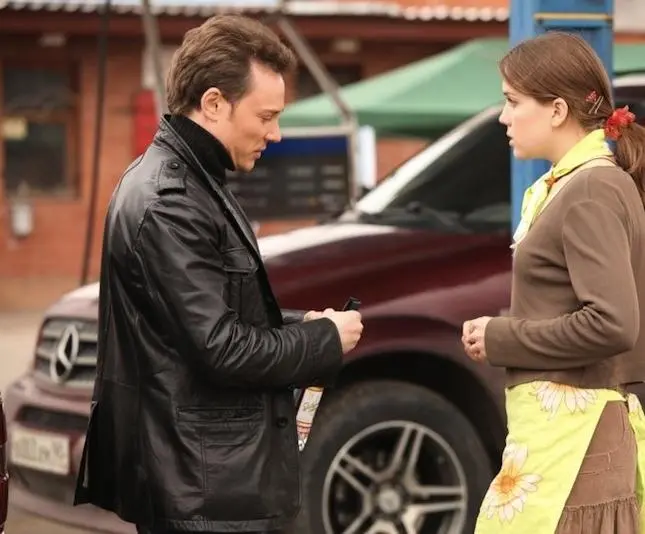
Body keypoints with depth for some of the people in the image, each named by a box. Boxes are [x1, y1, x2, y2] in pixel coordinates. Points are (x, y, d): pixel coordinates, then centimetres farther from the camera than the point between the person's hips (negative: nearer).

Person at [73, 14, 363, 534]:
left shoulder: (190, 181, 13)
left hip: (214, 472, 10)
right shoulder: (166, 205, -20)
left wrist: (301, 324, 6)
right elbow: (221, 349, -22)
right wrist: (326, 340, -8)